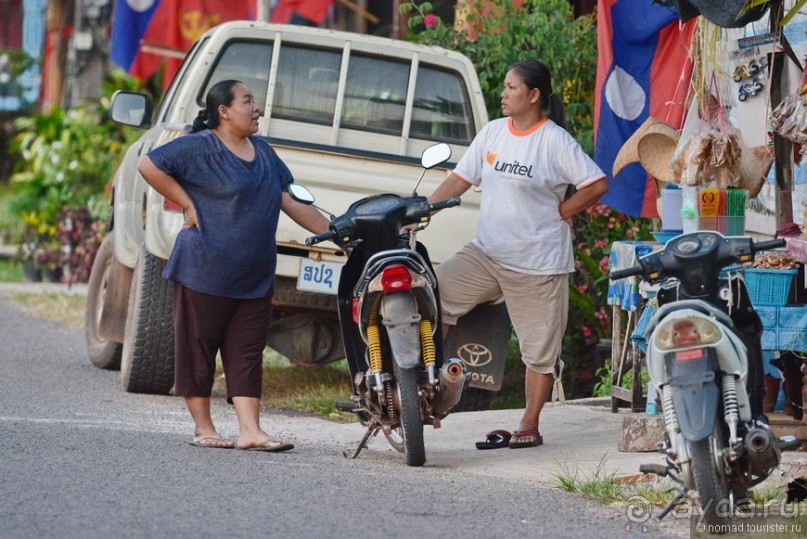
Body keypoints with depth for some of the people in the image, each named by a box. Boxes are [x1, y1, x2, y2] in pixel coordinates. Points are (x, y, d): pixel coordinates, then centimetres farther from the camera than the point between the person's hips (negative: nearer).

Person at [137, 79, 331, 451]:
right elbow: (148, 165, -13)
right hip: (205, 272, -6)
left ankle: (250, 431, 0)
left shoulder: (263, 152, 14)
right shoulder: (200, 147, -8)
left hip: (255, 278, 6)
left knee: (247, 354, 2)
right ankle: (203, 427, 13)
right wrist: (187, 204, -14)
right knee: (198, 349, 3)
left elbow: (292, 203, 16)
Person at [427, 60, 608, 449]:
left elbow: (597, 184, -11)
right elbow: (460, 179, 9)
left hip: (538, 263, -6)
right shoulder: (493, 131, 8)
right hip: (486, 253, 6)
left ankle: (529, 427, 14)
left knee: (539, 350, 3)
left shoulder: (554, 140, -10)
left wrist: (557, 213, -9)